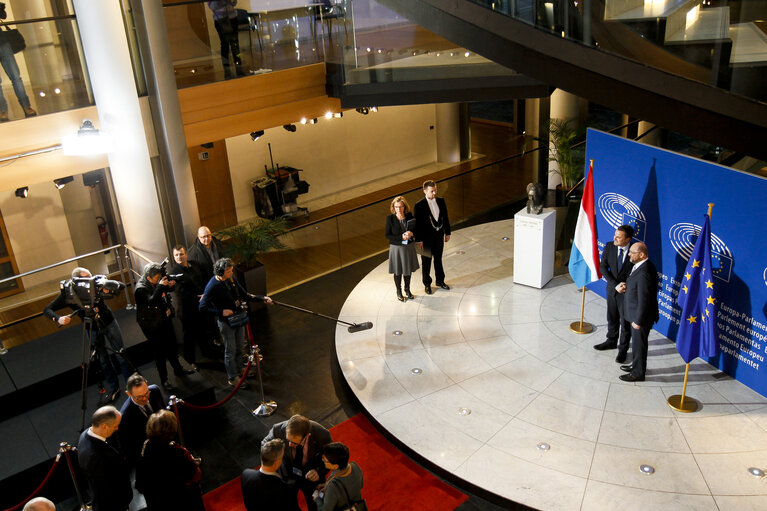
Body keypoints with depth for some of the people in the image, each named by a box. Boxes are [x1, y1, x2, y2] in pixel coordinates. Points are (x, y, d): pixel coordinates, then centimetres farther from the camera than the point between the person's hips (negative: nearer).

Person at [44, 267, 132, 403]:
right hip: (93, 329, 1)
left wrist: (108, 289, -41)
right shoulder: (67, 293, -20)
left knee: (121, 354, 6)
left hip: (109, 323, 0)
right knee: (103, 360, 11)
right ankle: (114, 388, 27)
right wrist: (58, 319, -36)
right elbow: (47, 310, -15)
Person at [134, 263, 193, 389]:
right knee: (160, 352, 1)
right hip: (153, 325, -8)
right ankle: (163, 379, 14)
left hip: (165, 320, 8)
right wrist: (161, 286, -39)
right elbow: (151, 301, -39)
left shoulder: (157, 282, -1)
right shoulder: (140, 289, -23)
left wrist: (169, 286, -3)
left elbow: (165, 293, 19)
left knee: (172, 346, 21)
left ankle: (178, 369, 40)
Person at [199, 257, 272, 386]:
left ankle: (238, 369, 41)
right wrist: (221, 312, -24)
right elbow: (202, 307, -17)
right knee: (230, 351, 6)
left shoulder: (231, 278, -3)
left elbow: (243, 295, 8)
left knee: (239, 348, 20)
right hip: (226, 322, -7)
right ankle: (232, 378, 22)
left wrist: (262, 298, 2)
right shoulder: (212, 286, -23)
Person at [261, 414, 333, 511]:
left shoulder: (322, 435, -35)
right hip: (287, 475, 1)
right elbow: (265, 444, -9)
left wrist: (319, 471, -30)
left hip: (311, 477, 0)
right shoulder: (278, 430, -33)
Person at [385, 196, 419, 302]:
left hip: (409, 247, 3)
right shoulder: (390, 218, -14)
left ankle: (407, 289, 37)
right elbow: (387, 235, -12)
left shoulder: (409, 216, -6)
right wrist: (401, 237, -21)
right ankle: (399, 292, 28)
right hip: (396, 248, -3)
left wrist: (411, 233, -18)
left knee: (408, 269, 16)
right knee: (398, 271, 10)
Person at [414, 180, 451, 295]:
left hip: (439, 236, 4)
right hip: (427, 238, -4)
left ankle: (440, 281, 37)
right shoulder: (419, 205, -17)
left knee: (438, 259, 21)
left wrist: (447, 233, 8)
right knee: (426, 262, 11)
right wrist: (419, 240, -15)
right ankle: (427, 284, 27)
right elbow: (417, 224, -14)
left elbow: (445, 217, 7)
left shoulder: (441, 201, -2)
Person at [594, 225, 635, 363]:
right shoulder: (609, 247, -9)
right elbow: (603, 267, -6)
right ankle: (611, 341, 44)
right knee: (612, 318, 22)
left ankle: (623, 349, 26)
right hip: (612, 289, 4)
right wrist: (615, 284, -16)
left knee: (625, 322, 9)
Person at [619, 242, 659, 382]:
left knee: (639, 344, 9)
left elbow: (644, 300, -28)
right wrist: (627, 287, 4)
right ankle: (636, 365, 44)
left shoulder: (644, 273, -33)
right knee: (636, 342, 26)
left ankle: (638, 373, 26)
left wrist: (638, 320, -21)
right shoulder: (641, 266, 0)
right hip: (636, 313, 10)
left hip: (641, 316, -10)